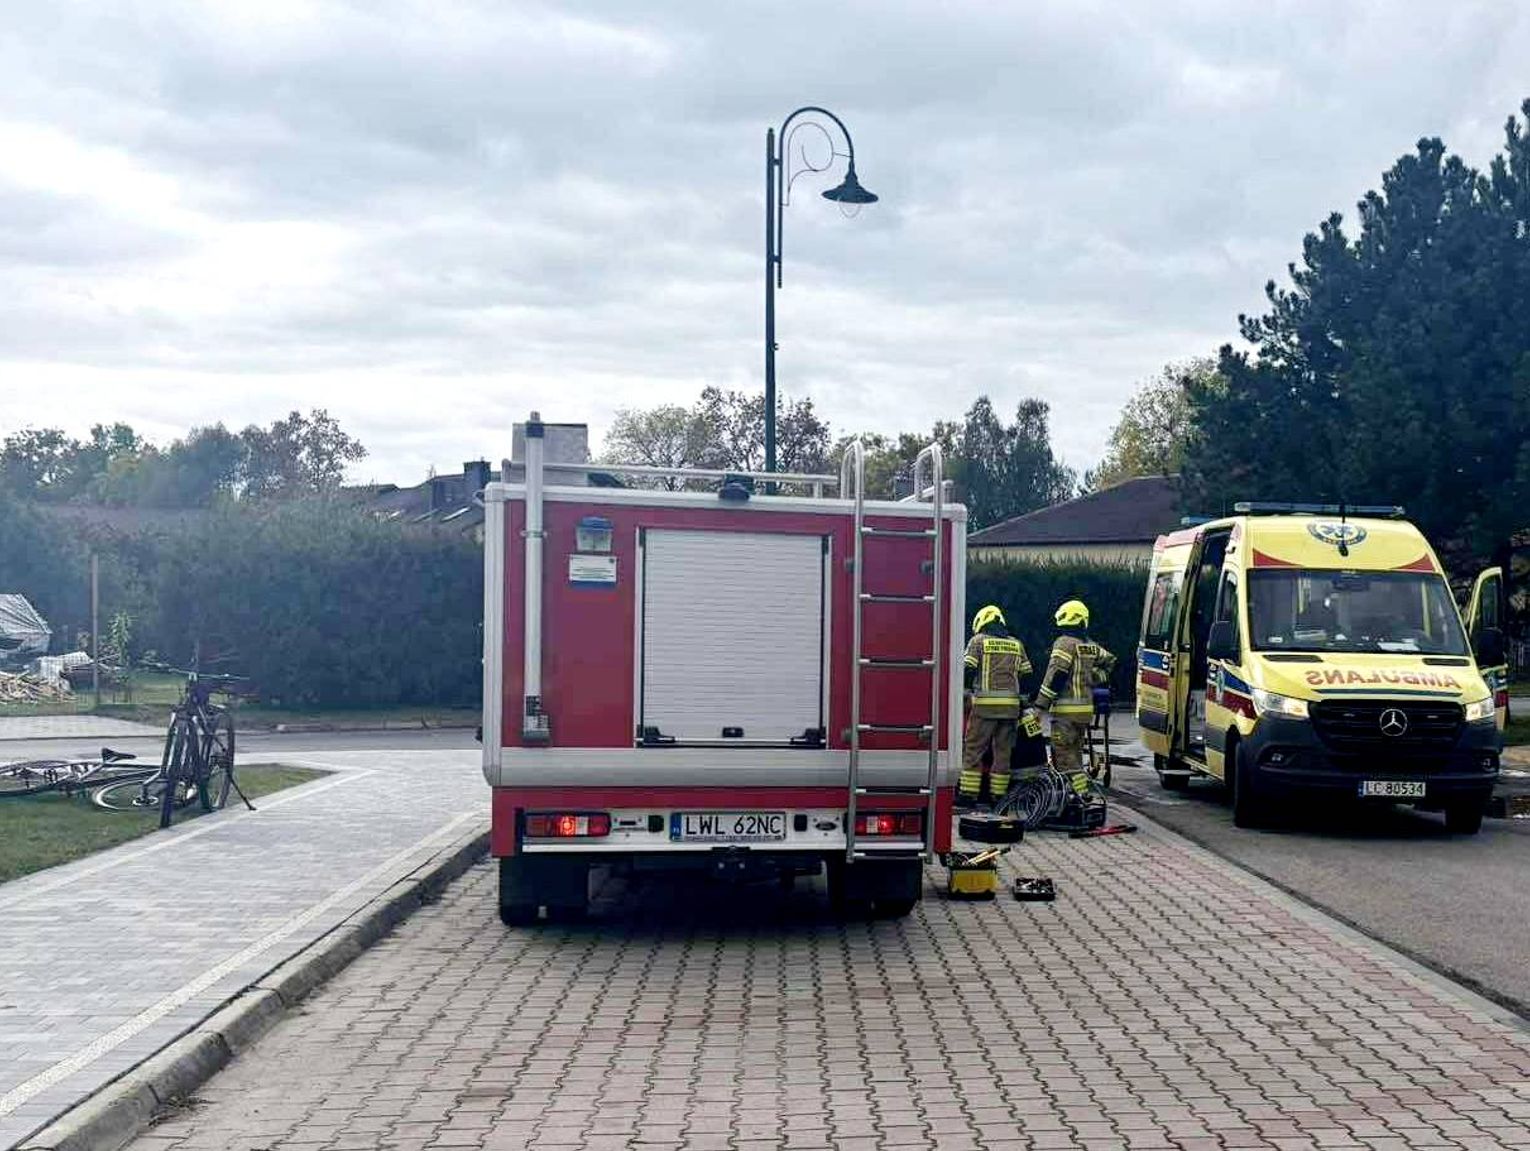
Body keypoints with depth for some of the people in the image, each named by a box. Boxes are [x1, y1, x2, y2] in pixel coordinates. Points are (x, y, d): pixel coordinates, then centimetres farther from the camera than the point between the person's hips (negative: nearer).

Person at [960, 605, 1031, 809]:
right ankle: (998, 795, 7)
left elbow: (968, 669, -5)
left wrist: (967, 687, 11)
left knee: (974, 748, -1)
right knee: (1003, 750, 7)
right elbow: (1027, 673, 17)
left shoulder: (979, 640, 3)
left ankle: (969, 794, -5)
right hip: (1011, 704, 4)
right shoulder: (1016, 644, 16)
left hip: (986, 702, -4)